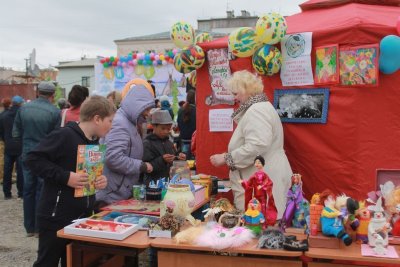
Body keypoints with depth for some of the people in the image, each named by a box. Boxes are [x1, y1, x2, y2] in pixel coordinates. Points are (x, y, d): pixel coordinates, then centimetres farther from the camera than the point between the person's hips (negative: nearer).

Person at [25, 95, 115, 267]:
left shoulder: (94, 142, 9)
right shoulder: (64, 136, -17)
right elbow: (33, 159, -19)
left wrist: (100, 179, -1)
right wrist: (65, 177, -24)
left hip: (82, 217, 8)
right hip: (56, 218, -8)